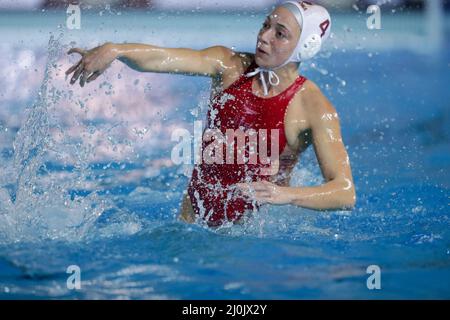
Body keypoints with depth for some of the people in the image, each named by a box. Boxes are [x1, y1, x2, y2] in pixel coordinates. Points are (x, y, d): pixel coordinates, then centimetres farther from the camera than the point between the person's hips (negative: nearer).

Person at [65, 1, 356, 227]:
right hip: (194, 214, 2)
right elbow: (162, 58, -23)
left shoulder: (315, 108, -16)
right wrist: (114, 50, -43)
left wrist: (286, 195, -41)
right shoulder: (231, 66, -6)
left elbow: (346, 193, -24)